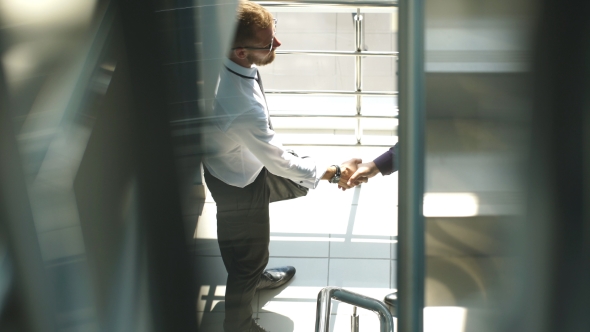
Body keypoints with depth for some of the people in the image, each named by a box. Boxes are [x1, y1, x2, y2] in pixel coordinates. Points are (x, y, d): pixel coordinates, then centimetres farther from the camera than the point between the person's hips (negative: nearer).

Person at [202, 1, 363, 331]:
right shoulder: (243, 109, -46)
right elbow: (279, 162, -29)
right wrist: (335, 173, -16)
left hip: (223, 163, 8)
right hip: (239, 185, -8)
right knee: (249, 253, 19)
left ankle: (253, 276, 65)